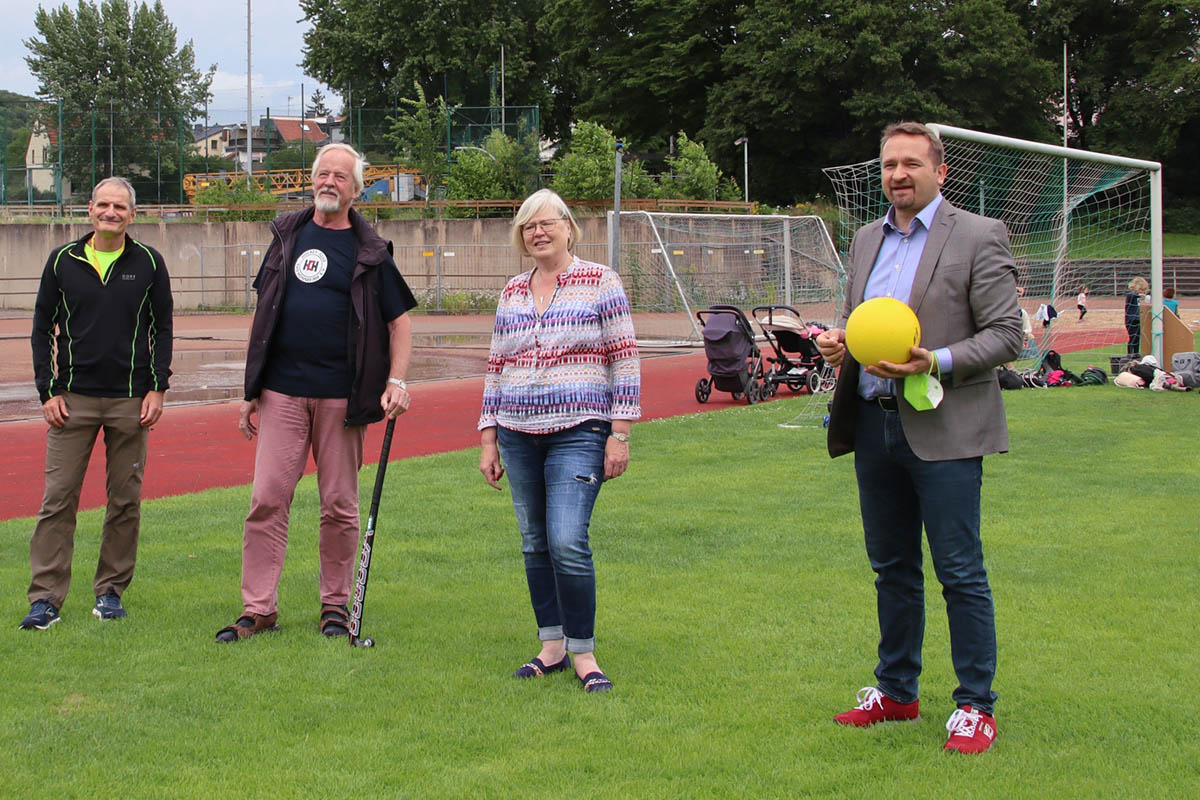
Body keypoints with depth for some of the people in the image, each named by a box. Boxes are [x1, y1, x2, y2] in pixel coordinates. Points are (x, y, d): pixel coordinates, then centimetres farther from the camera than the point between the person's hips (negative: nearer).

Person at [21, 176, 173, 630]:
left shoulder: (149, 264, 5)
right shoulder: (62, 261, 5)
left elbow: (163, 329, 8)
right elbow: (43, 328, 8)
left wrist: (157, 388, -2)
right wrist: (48, 391, -1)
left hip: (131, 402, 0)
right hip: (73, 399, 0)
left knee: (125, 501, 4)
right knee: (58, 498, -4)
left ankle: (111, 591, 15)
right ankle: (46, 597, 0)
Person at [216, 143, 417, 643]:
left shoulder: (370, 252, 4)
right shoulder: (286, 237, 12)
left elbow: (399, 321, 5)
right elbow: (264, 316, 15)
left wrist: (396, 382, -10)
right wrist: (251, 390, 12)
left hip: (341, 395, -2)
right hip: (282, 392, 2)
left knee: (340, 506, 4)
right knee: (267, 499, -3)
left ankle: (335, 604, 16)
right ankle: (259, 608, 2)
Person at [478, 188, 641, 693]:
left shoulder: (599, 282, -1)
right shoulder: (511, 293, 14)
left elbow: (625, 359, -3)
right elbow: (496, 368, 18)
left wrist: (620, 433, -9)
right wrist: (488, 440, 13)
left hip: (578, 433, -5)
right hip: (518, 436, 6)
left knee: (567, 542, -15)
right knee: (535, 544, 8)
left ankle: (583, 653, -4)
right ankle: (552, 647, 18)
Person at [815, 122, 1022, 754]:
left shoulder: (978, 238, -5)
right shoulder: (866, 240, 15)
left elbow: (1007, 335, -7)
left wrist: (937, 362, -21)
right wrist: (838, 342, 2)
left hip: (943, 429, -6)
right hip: (873, 424, 6)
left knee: (961, 573, -3)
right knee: (891, 567, 14)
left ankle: (975, 706, 6)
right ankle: (896, 691, 26)